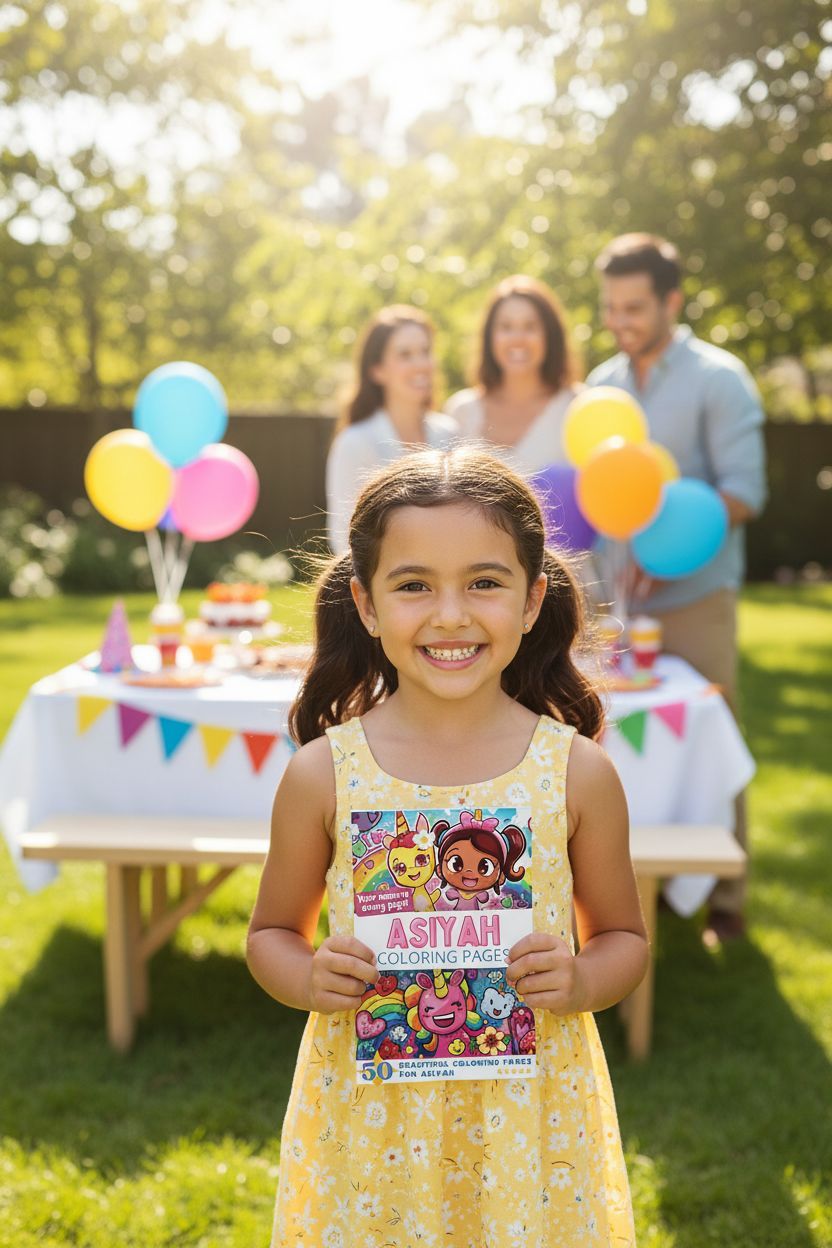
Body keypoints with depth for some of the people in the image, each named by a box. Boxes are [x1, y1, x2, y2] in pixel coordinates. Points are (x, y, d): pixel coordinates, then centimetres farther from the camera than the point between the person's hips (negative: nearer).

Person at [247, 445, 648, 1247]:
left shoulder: (578, 771, -7)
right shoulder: (324, 772, -8)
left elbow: (623, 936, 5)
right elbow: (272, 932, 5)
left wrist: (579, 982, -15)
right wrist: (309, 979, -15)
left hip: (528, 1111, 0)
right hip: (368, 1110, 0)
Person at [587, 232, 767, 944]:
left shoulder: (718, 378, -5)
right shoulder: (600, 386, 11)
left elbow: (744, 490, -12)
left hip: (693, 596, -5)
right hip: (615, 598, 5)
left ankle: (724, 901, 10)